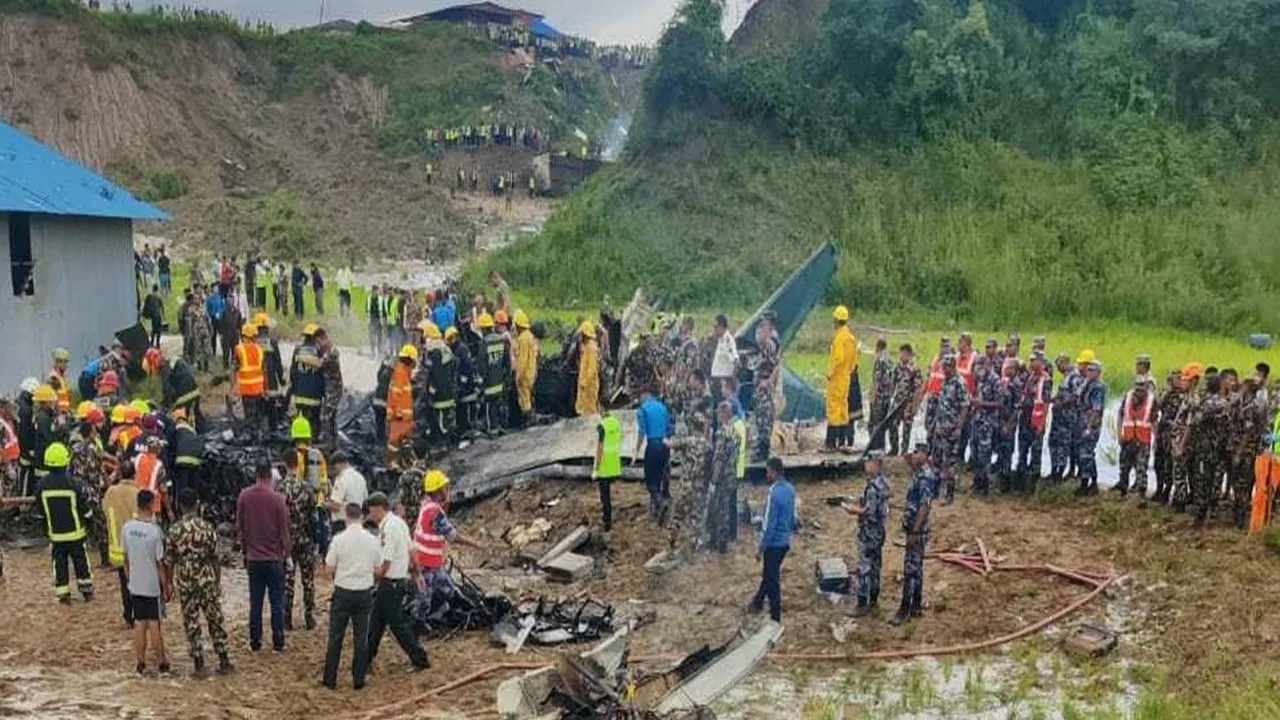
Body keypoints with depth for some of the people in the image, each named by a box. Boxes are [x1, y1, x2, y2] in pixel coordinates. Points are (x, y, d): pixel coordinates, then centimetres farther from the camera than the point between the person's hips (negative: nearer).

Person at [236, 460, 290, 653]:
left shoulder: (244, 496, -5)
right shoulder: (277, 498, -15)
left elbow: (240, 527, 5)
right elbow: (284, 531, -8)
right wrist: (286, 553, 7)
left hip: (253, 558, 3)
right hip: (274, 558, -3)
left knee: (255, 603, 11)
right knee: (277, 603, 7)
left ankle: (255, 642, 17)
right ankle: (278, 642, 12)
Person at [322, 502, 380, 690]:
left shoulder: (339, 539, -12)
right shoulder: (372, 540, -4)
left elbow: (329, 569, -7)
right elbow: (379, 567, 3)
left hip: (343, 592, -2)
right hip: (364, 592, 2)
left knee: (336, 637, 8)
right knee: (361, 638, 9)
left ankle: (330, 679, 14)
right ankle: (358, 680, 14)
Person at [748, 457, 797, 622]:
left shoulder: (774, 494, -25)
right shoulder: (790, 489, 2)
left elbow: (769, 525, -22)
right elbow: (794, 516, 11)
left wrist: (760, 548, -15)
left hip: (774, 543, -9)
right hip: (785, 541, 9)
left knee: (772, 579, 4)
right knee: (768, 573, 26)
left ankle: (775, 619, 12)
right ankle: (758, 602, 44)